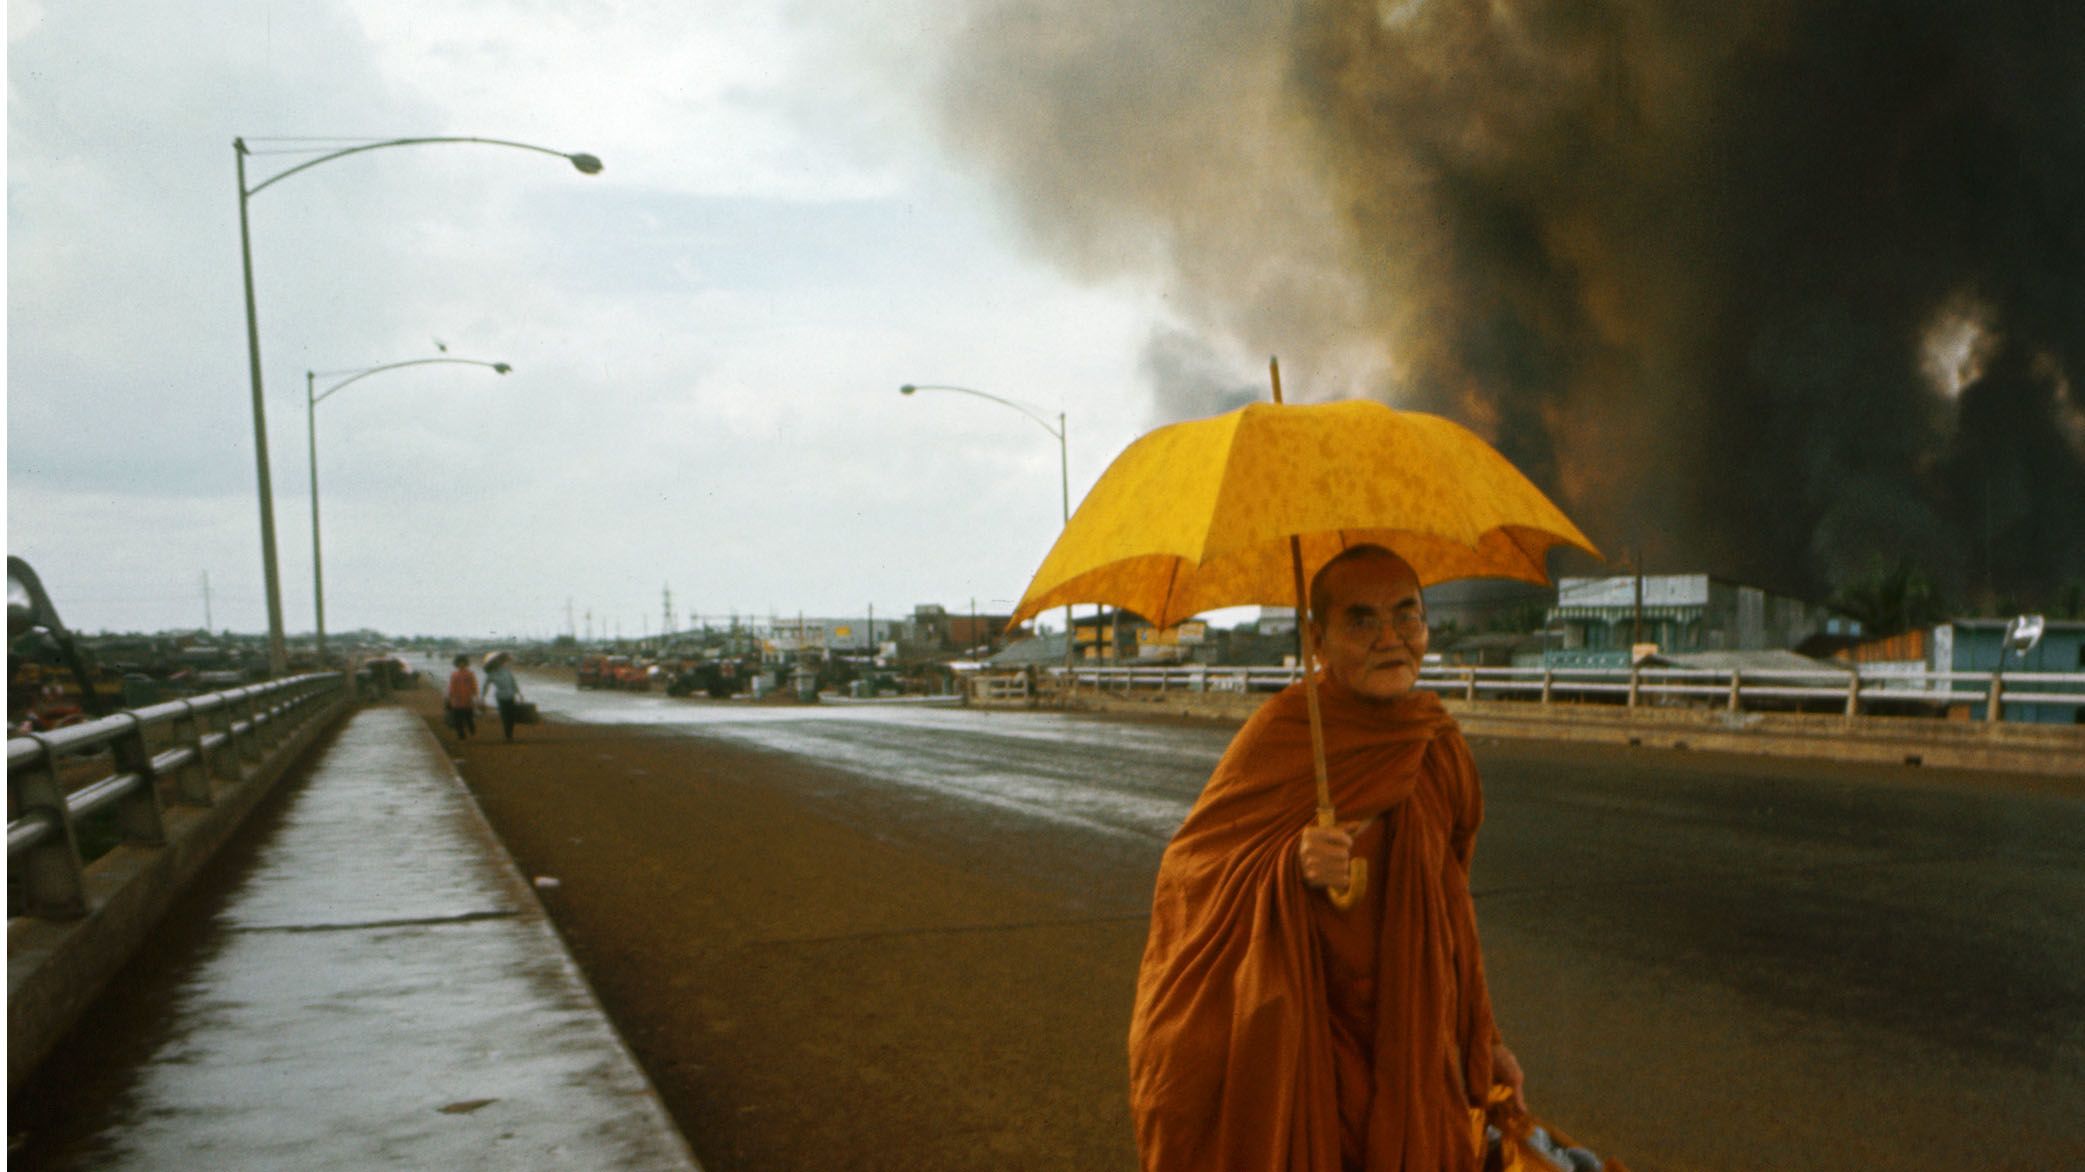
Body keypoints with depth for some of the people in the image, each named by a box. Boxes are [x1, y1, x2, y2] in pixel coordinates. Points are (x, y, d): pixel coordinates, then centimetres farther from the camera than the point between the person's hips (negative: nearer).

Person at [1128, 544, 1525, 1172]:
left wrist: (1483, 1042, 17)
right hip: (1300, 1046, -4)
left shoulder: (1440, 747, 5)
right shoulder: (1282, 732, -11)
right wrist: (1290, 866, -28)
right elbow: (1185, 870, -12)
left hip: (1415, 1050, 5)